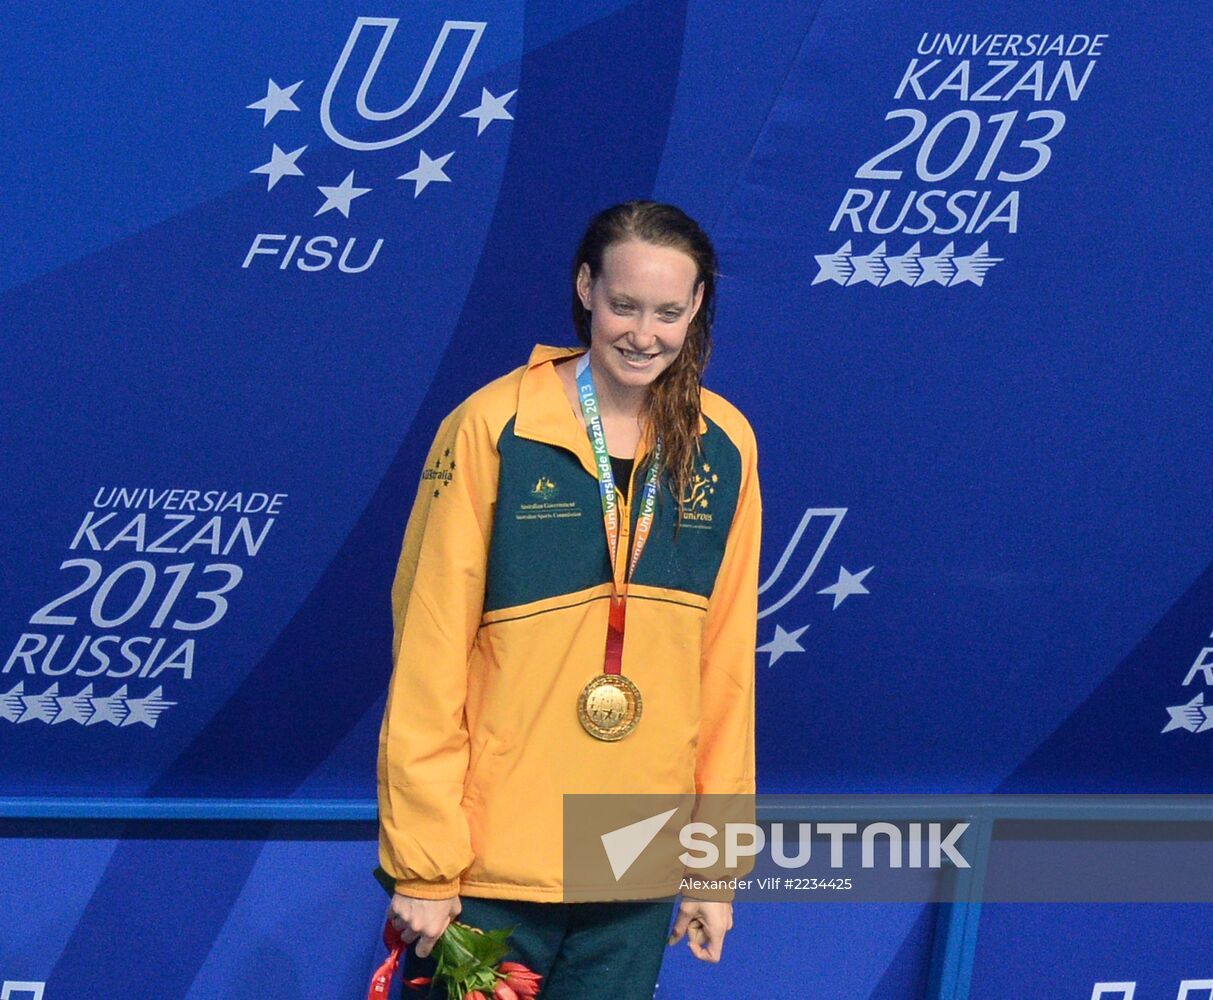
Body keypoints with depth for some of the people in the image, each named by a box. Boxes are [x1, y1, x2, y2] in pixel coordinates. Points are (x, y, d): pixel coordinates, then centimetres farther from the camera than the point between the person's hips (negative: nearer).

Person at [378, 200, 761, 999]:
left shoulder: (723, 445, 4)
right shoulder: (492, 429, -7)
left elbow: (727, 661, 8)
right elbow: (429, 653, -7)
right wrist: (424, 864, -9)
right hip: (491, 875, -3)